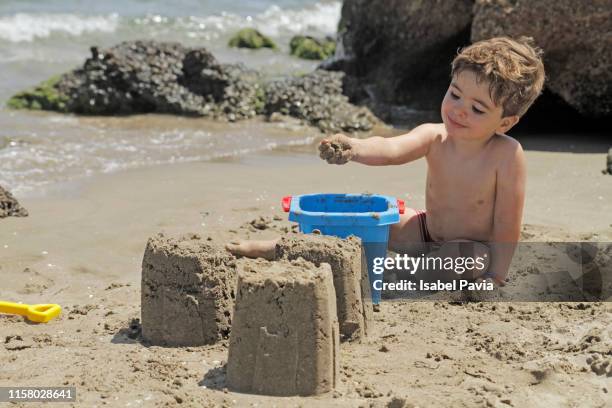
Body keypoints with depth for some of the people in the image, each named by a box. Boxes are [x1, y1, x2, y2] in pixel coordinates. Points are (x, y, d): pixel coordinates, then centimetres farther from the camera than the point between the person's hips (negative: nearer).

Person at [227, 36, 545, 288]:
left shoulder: (507, 154, -25)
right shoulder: (434, 137, -14)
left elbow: (507, 223, -22)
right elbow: (392, 149, -34)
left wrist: (495, 277, -26)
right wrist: (353, 148, -54)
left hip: (474, 251, -4)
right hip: (429, 232, 5)